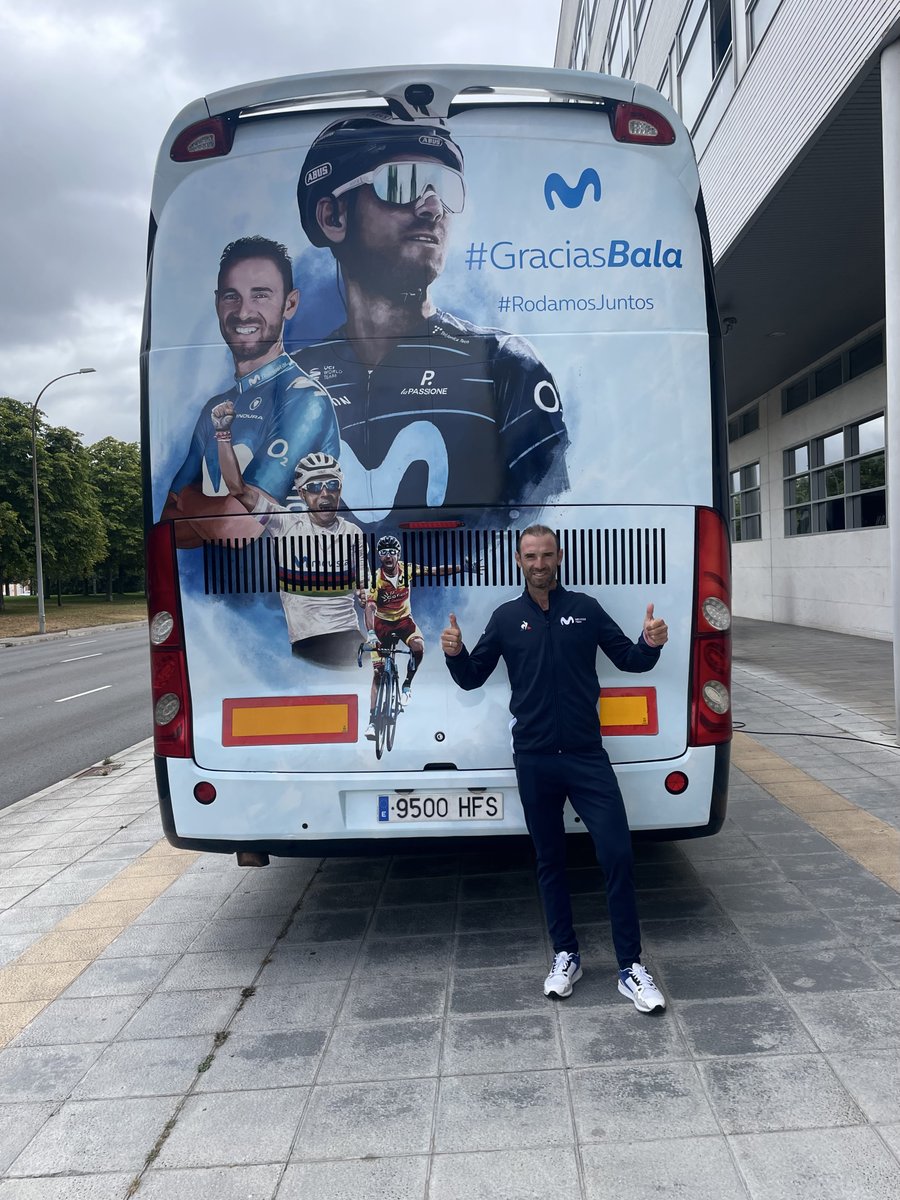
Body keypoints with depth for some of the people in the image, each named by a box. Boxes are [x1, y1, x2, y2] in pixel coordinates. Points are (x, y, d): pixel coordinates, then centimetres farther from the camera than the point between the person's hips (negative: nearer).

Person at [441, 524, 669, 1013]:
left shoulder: (585, 608, 4)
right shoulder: (506, 617, 5)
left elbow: (628, 659, 7)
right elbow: (472, 677, 9)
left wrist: (650, 644, -14)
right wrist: (455, 653, -13)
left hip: (587, 755, -1)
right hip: (534, 761, 1)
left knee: (617, 854, -3)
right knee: (549, 860, 12)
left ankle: (631, 967, 10)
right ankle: (565, 957, 27)